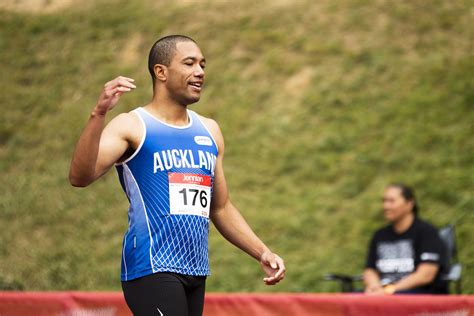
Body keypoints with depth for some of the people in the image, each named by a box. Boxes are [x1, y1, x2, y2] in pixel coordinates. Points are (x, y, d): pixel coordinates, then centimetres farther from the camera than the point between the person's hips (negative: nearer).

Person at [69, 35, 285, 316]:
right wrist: (98, 114, -32)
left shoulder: (209, 131, 17)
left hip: (196, 272, 8)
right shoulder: (131, 127, -4)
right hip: (152, 270, -7)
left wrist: (262, 252, 14)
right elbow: (80, 177, -20)